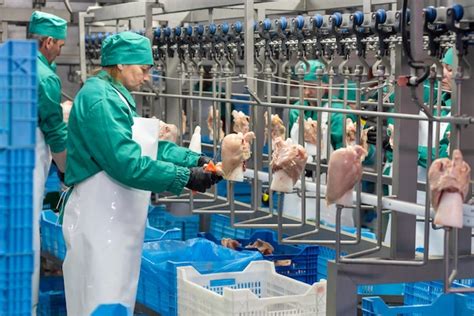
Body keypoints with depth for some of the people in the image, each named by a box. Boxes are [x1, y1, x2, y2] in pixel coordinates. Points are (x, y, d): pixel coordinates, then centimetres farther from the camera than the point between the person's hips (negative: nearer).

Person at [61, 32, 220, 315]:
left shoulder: (115, 97, 13)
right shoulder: (100, 100, -19)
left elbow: (152, 147, 14)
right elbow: (126, 163, -25)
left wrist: (196, 160, 2)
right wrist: (186, 177, -20)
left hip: (117, 219, 10)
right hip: (99, 220, -10)